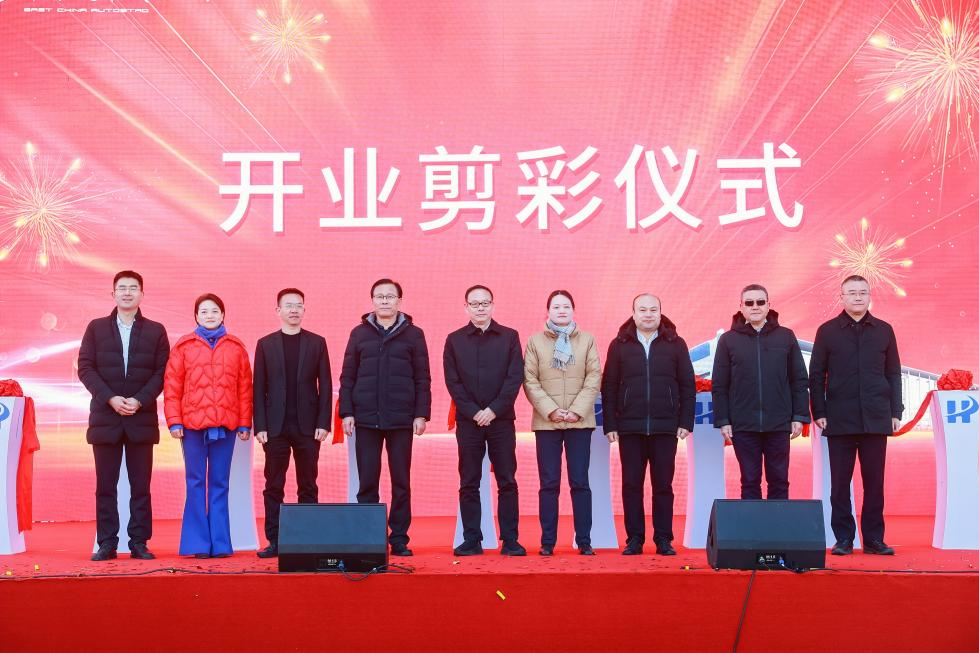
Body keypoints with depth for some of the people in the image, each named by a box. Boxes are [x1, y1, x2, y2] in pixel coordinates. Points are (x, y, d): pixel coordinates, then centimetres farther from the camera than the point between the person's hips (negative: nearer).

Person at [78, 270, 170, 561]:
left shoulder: (155, 330, 8)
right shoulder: (96, 328, 9)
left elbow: (161, 372, 2)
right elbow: (85, 368, 2)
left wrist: (139, 400, -12)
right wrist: (110, 398, -11)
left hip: (142, 418, 0)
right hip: (105, 417, 0)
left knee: (140, 485, 1)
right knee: (105, 485, 2)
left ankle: (139, 543, 5)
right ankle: (107, 543, 6)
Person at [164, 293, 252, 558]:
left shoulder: (236, 347, 9)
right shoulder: (184, 346, 6)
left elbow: (245, 387, 7)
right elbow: (171, 385, 3)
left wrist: (245, 424, 3)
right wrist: (174, 422, -4)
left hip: (226, 425, 1)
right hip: (192, 424, -1)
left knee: (220, 484, 6)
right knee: (196, 484, 2)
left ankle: (220, 542, 9)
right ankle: (198, 543, 6)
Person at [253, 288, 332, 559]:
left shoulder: (316, 343, 6)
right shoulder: (265, 344, 6)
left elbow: (325, 385, 4)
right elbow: (259, 387, 4)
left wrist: (323, 423, -5)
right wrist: (260, 425, -4)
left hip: (307, 425, 0)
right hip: (276, 426, 0)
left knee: (308, 486, 4)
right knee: (273, 487, 2)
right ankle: (274, 541, 6)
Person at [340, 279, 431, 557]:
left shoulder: (413, 334, 6)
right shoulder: (360, 333, 8)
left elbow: (422, 378, 4)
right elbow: (347, 376, 7)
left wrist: (421, 414, -3)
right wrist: (346, 412, -1)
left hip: (401, 419, 0)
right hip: (366, 419, 1)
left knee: (401, 482, 3)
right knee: (367, 482, 3)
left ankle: (399, 538, 10)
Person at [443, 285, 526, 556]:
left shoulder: (509, 337, 5)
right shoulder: (455, 340, 7)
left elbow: (515, 377, -2)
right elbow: (452, 381, 1)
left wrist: (494, 410, -11)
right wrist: (473, 412, -9)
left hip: (501, 419, -1)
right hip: (468, 420, 1)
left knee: (507, 482, 1)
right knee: (469, 483, 3)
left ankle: (510, 540, 5)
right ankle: (471, 540, 8)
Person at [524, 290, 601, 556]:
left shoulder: (587, 340, 8)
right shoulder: (535, 341, 6)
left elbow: (594, 377, 2)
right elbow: (530, 380, 1)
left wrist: (577, 410, -9)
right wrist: (551, 410, -11)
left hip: (580, 421, 0)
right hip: (546, 422, 0)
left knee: (580, 483, 1)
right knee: (549, 484, 1)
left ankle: (584, 541, 5)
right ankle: (547, 541, 5)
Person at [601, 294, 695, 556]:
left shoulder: (675, 344, 5)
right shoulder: (620, 345, 5)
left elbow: (688, 386, 5)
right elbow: (608, 387, 4)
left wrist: (685, 422, -2)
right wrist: (609, 424, -2)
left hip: (665, 427, 0)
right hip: (630, 428, 0)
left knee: (663, 485, 4)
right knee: (631, 485, 4)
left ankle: (663, 539, 11)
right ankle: (634, 539, 11)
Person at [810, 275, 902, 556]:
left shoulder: (884, 330, 8)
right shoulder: (828, 331, 4)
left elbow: (893, 373, 10)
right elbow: (816, 375, 4)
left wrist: (895, 412, 5)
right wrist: (819, 412, -2)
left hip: (876, 419, 1)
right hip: (840, 420, -1)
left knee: (874, 481, 4)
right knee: (840, 482, 3)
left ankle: (873, 538, 11)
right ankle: (843, 538, 9)